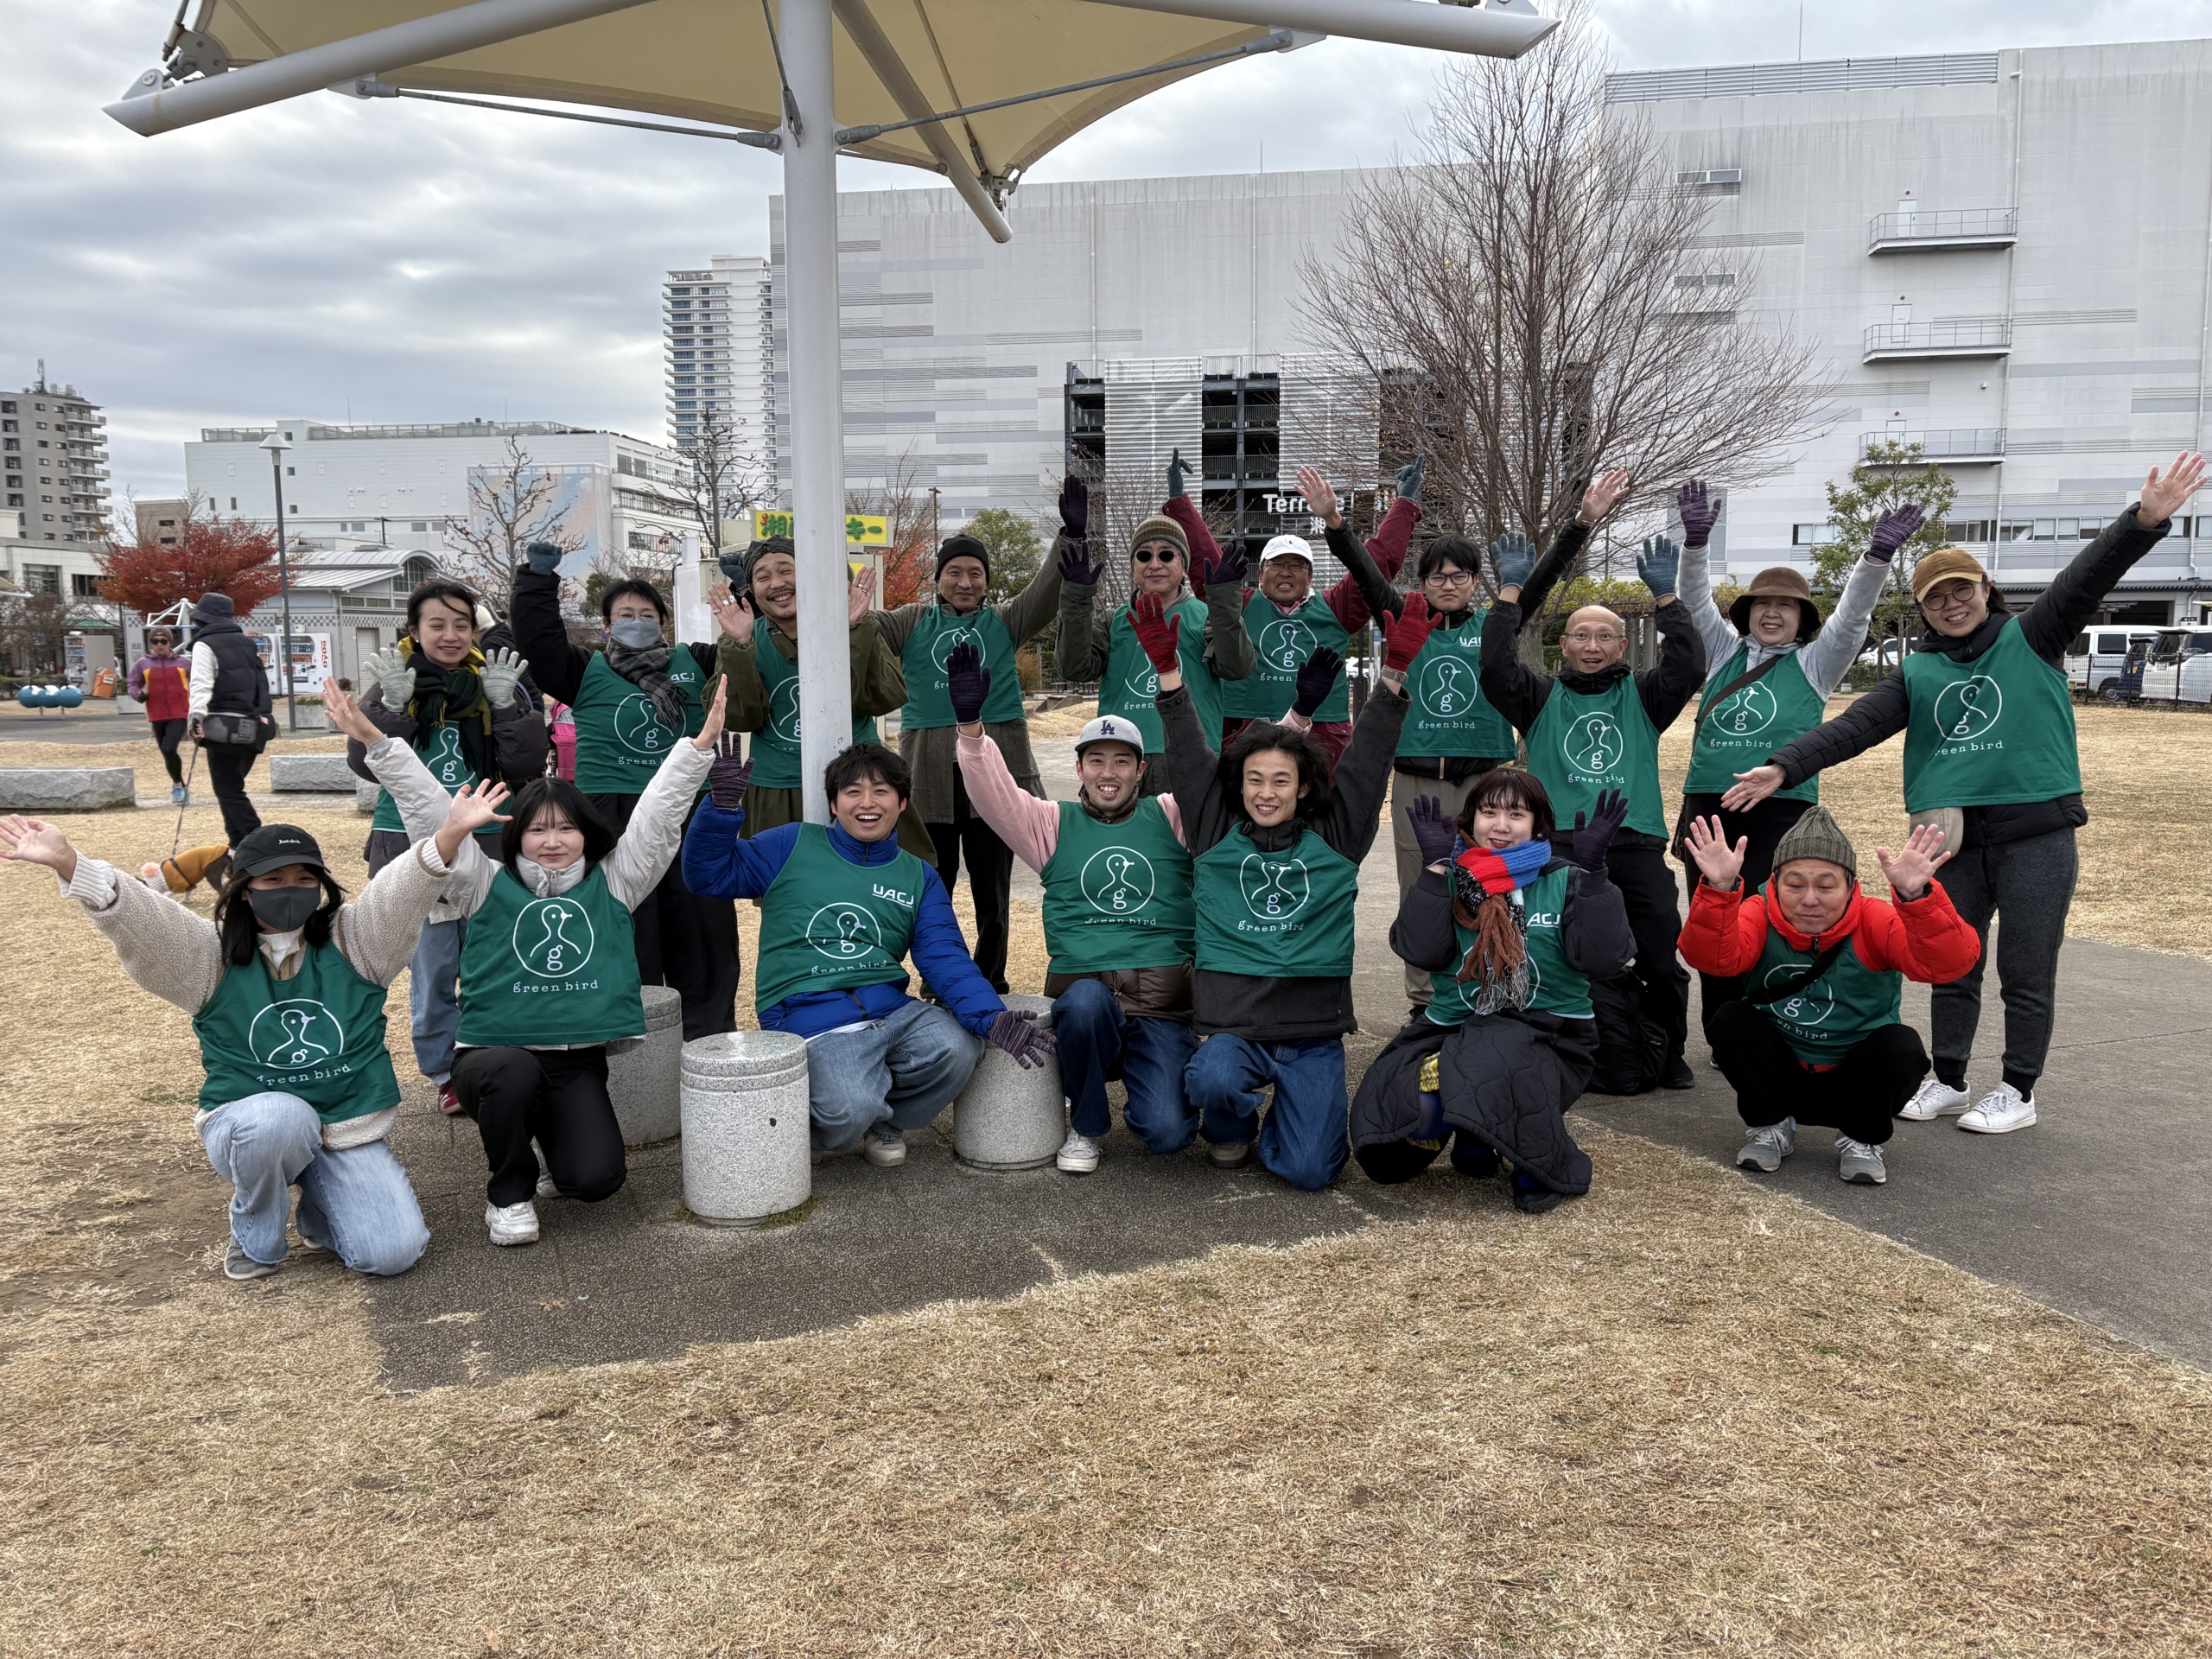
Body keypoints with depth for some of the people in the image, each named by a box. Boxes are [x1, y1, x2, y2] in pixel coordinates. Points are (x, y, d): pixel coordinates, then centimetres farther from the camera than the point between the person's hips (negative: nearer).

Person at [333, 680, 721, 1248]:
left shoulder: (613, 883, 8)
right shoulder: (489, 885, 5)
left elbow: (657, 816, 1)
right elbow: (430, 811, -2)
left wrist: (699, 745, -9)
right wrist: (375, 741, -10)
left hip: (579, 1062, 1)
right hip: (494, 1052, 0)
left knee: (596, 1179, -19)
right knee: (512, 1074, -37)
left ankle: (553, 1138, 21)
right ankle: (509, 1191, -6)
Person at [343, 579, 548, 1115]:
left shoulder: (496, 684, 4)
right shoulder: (392, 687, 2)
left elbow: (525, 765, -5)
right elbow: (366, 763, -10)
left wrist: (507, 705, -16)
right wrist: (393, 704, -22)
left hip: (488, 849, 1)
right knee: (431, 969, 3)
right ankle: (446, 1074, 17)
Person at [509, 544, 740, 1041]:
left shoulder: (694, 663, 12)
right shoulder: (586, 671, 8)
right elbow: (537, 639, -1)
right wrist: (538, 579, -5)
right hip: (613, 816, -1)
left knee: (702, 924, 5)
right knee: (627, 932, 0)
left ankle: (709, 1034, 16)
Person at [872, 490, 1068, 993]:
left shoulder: (1005, 622, 7)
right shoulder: (913, 623, 9)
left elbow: (1047, 593, -6)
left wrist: (1071, 536, -20)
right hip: (929, 776, 1)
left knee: (992, 891, 9)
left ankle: (990, 985, 22)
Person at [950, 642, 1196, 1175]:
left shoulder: (1173, 818, 11)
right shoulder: (1055, 824, 11)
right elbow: (993, 792, -3)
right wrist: (971, 725, -20)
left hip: (1163, 1007, -1)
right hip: (1082, 991, 1)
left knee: (1167, 1132, -21)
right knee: (1085, 1001, -37)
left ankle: (1144, 1088, 18)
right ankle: (1086, 1126, -7)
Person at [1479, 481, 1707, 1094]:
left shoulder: (1641, 696, 16)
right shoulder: (1542, 697, 14)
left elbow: (1688, 666, -1)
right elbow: (1496, 667, -3)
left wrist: (1665, 595, -6)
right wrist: (1511, 592, -5)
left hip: (1638, 844, 1)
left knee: (1664, 961, 1)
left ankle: (1665, 1054, 22)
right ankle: (1622, 1063, 10)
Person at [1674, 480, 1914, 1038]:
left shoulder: (1814, 663, 10)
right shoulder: (1725, 652, 17)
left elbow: (1853, 616, -2)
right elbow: (1697, 601, 7)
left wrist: (1878, 556, -16)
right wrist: (1695, 541, -8)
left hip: (1780, 807, -3)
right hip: (1708, 802, 3)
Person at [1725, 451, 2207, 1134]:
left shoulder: (2030, 638, 2)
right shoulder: (1917, 673, 9)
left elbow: (2086, 579, -12)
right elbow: (1851, 728, 1)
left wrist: (2144, 522, -26)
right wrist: (1784, 767, -10)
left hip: (2038, 834, -3)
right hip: (1957, 841, 3)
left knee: (2026, 971, 4)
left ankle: (2018, 1091, 17)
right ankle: (1947, 1081, 26)